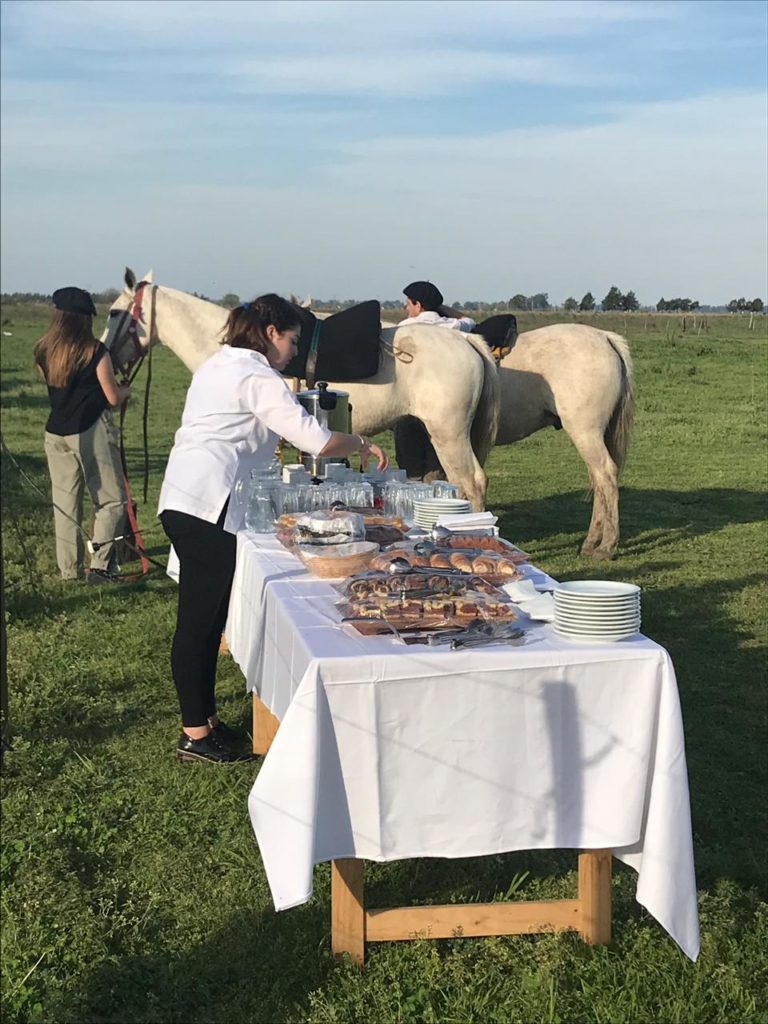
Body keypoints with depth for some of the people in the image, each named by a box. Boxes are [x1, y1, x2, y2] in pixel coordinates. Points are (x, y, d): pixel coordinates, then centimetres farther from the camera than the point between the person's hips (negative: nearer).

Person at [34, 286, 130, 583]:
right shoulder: (95, 351, -10)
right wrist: (126, 389, 13)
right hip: (91, 430, -5)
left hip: (56, 433, 5)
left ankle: (68, 569, 16)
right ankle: (100, 565, -4)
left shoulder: (43, 352, 4)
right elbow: (113, 398, -6)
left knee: (65, 501, 12)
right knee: (112, 500, 4)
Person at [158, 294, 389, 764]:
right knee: (200, 620, -5)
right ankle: (195, 735, 1)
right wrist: (362, 444, 3)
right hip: (208, 507, -10)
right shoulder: (258, 378, -9)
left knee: (205, 618, 13)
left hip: (184, 499, 10)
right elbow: (316, 439, -14)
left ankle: (205, 719, 19)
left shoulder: (219, 365, 20)